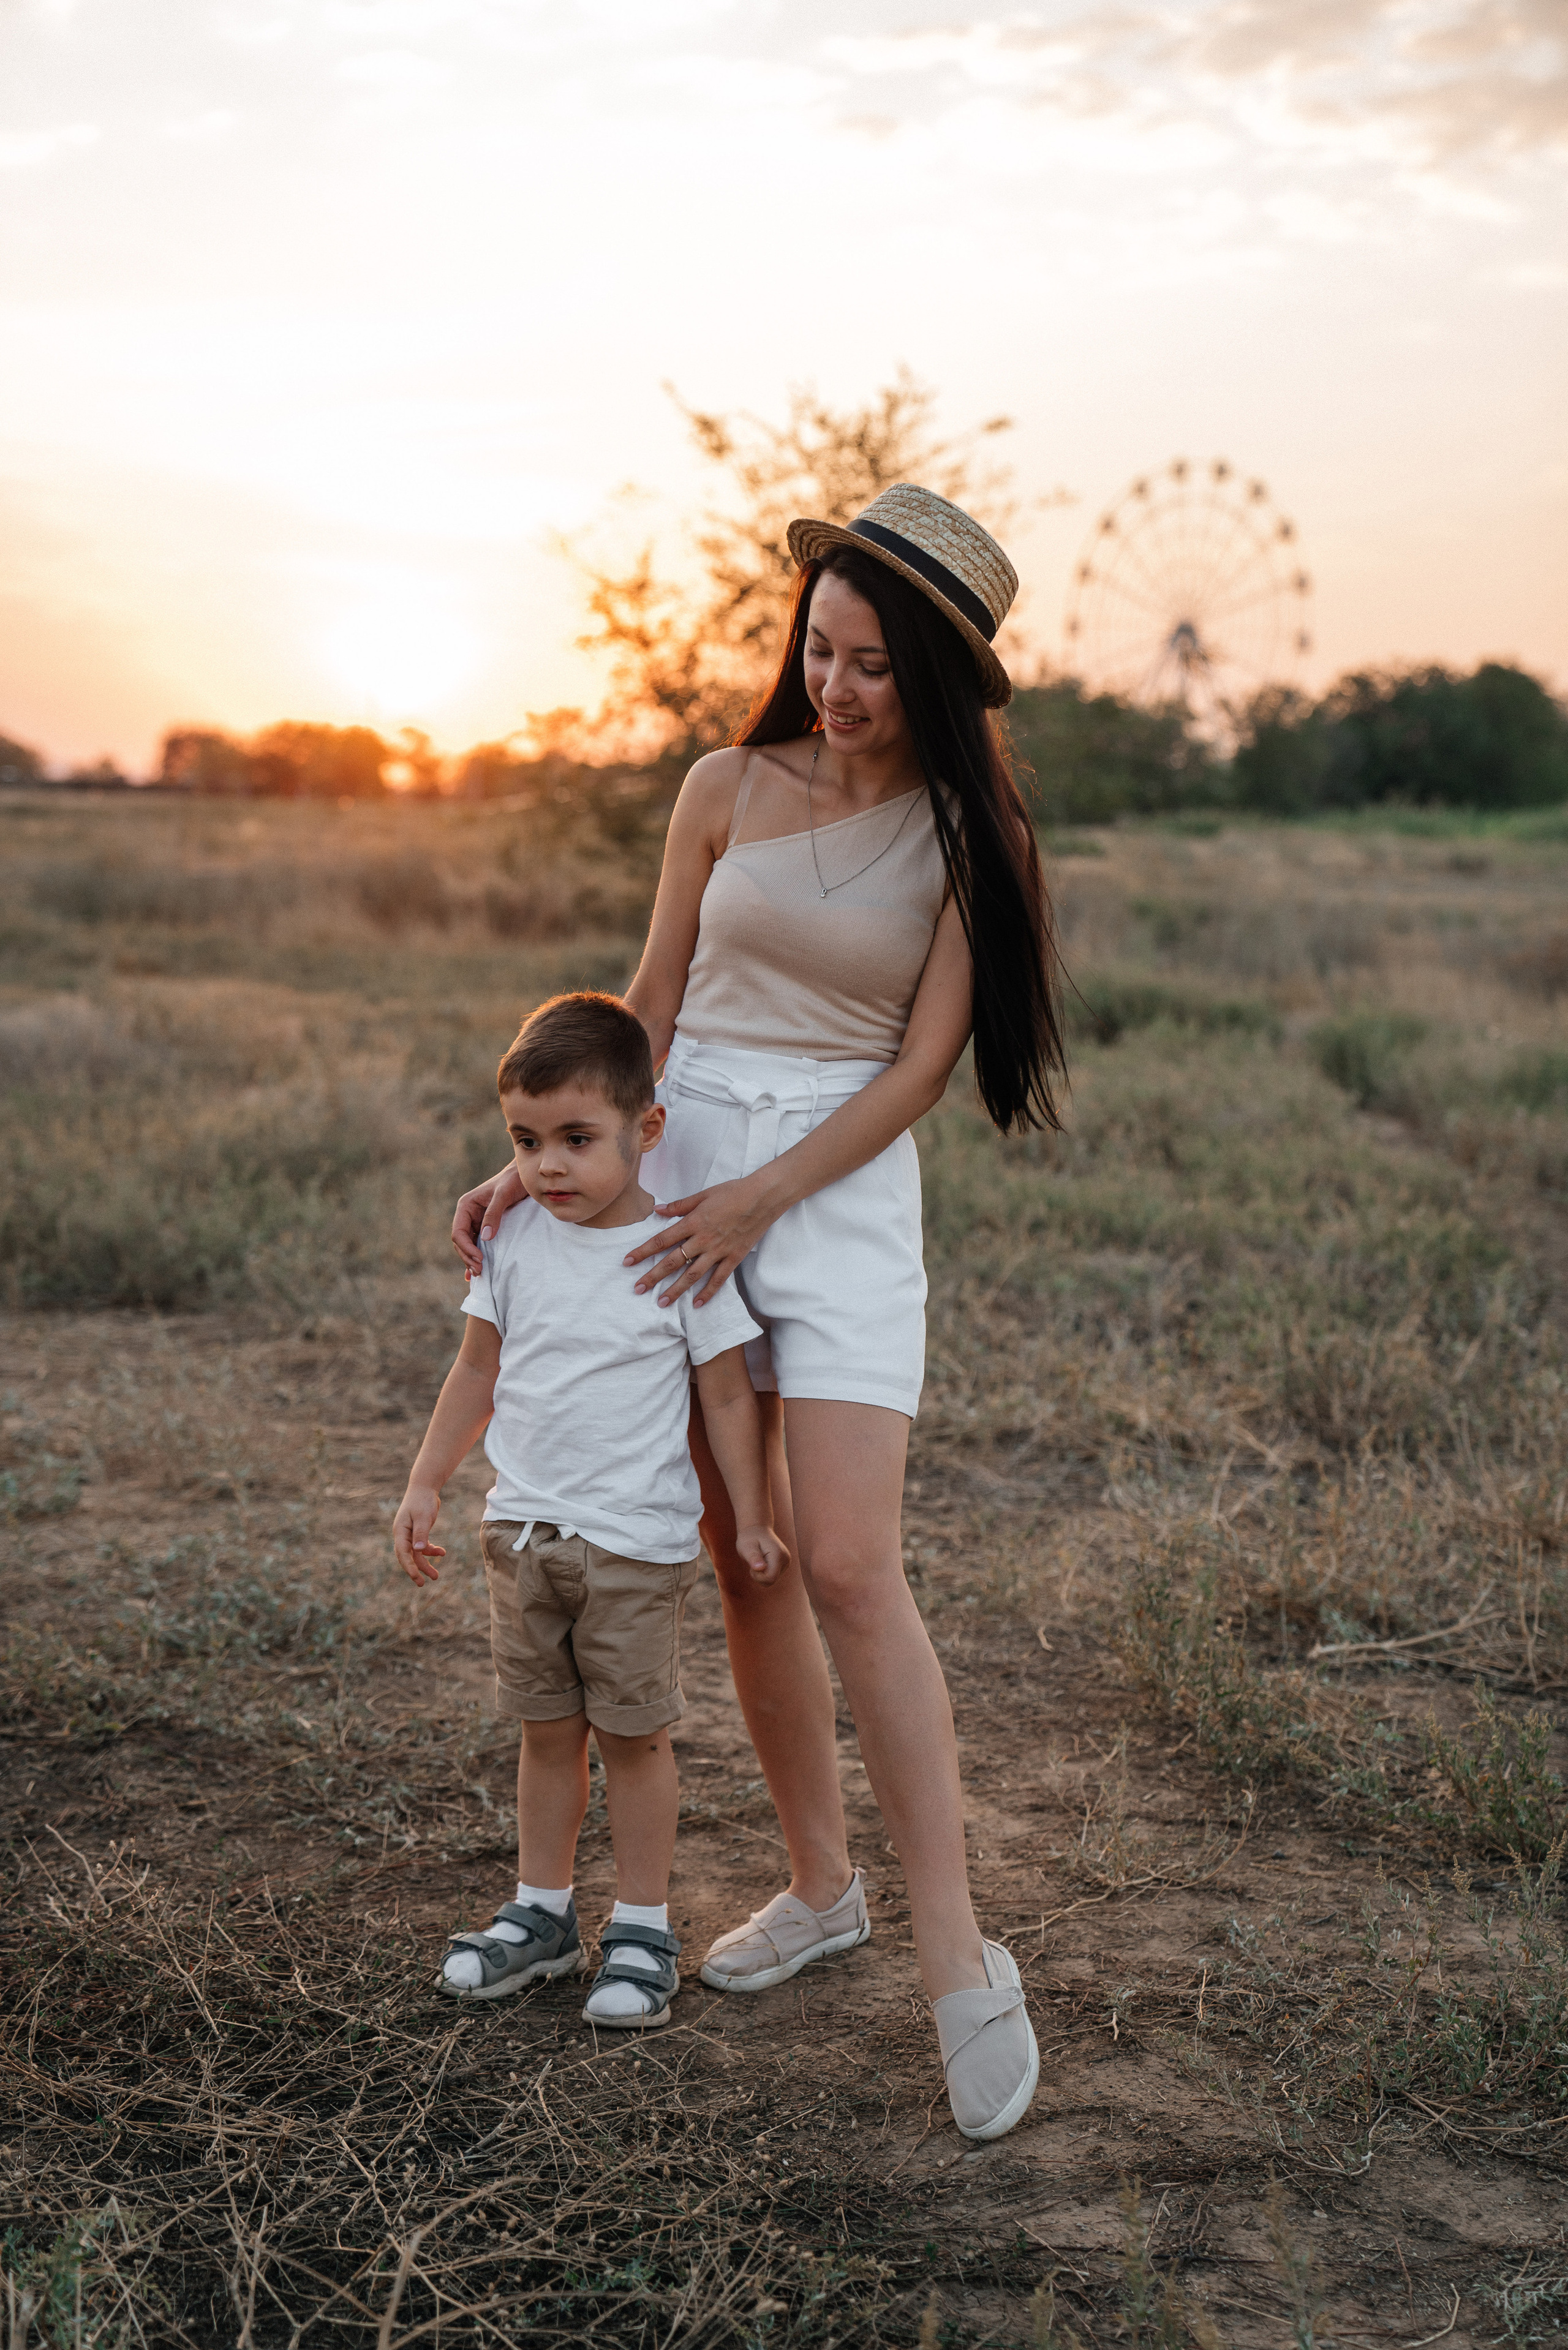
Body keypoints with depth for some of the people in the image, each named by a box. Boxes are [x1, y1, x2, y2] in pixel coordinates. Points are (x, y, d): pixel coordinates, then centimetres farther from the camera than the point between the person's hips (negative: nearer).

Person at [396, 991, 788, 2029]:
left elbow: (729, 1395, -6)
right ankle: (542, 1913, 29)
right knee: (547, 1730, 15)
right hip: (525, 1527, 4)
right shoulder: (516, 1241, 0)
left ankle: (644, 1931, 19)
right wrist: (427, 1484, 10)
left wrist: (752, 1520, -7)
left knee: (634, 1736, 6)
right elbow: (479, 1371, 10)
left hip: (637, 1542, -4)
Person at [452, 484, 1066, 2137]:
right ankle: (819, 1888, 24)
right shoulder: (730, 788, 4)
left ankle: (959, 1965, -6)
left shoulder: (968, 836, -2)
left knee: (847, 1566, -14)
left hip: (842, 1193, -3)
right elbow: (652, 1002, 10)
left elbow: (923, 1063, -6)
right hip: (676, 1171, 3)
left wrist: (756, 1198, -12)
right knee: (742, 1562, 8)